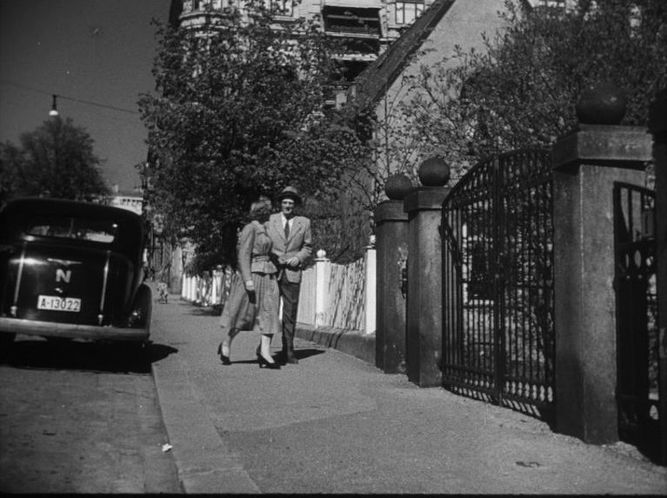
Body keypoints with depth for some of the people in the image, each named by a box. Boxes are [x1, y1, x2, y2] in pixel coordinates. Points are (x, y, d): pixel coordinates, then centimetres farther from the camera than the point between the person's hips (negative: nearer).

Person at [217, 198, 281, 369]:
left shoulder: (263, 230, 17)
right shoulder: (249, 229, -9)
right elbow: (243, 255, -15)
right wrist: (248, 280, -22)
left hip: (267, 276, 8)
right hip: (252, 273, -8)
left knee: (269, 312, -5)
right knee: (242, 314, 1)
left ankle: (265, 353, -10)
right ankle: (225, 345, 20)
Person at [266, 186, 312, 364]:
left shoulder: (304, 222, 8)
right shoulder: (270, 220, 6)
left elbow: (308, 247, 15)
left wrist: (298, 258, -4)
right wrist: (272, 257, -5)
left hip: (292, 273, 1)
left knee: (290, 314, 2)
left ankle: (287, 351, 10)